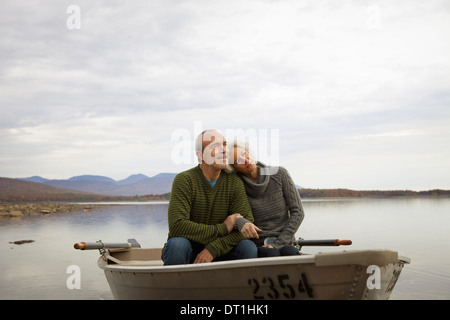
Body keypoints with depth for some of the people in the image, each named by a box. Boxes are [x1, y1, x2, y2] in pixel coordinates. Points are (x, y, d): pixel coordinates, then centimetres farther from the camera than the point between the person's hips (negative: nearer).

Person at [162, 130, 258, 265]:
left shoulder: (234, 182, -2)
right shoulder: (184, 180, -13)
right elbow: (176, 226, -24)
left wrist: (212, 249, -25)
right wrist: (223, 228, -20)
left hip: (218, 253, 3)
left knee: (248, 247, -24)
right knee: (177, 243, -35)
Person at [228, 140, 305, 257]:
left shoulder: (279, 174, 2)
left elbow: (297, 212, 1)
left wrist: (277, 244, -8)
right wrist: (240, 222, -36)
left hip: (283, 244, 1)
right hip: (256, 247, -1)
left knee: (289, 252, -34)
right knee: (271, 255, -34)